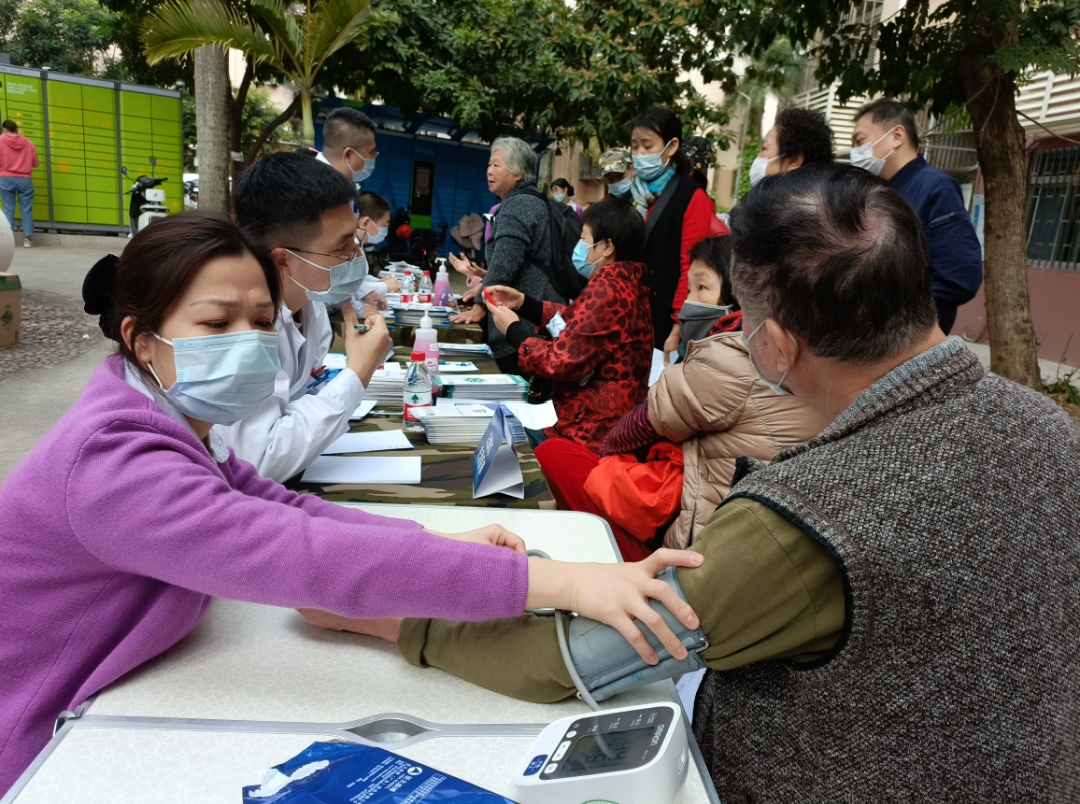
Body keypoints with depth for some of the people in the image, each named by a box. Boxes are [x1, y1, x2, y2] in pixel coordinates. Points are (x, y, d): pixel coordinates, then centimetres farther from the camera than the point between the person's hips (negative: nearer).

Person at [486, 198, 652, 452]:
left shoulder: (607, 292, -23)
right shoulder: (623, 282, 8)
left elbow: (560, 362, -22)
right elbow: (576, 320, 16)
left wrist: (513, 330, -7)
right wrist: (523, 302, 7)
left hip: (592, 429, -9)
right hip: (597, 415, 9)